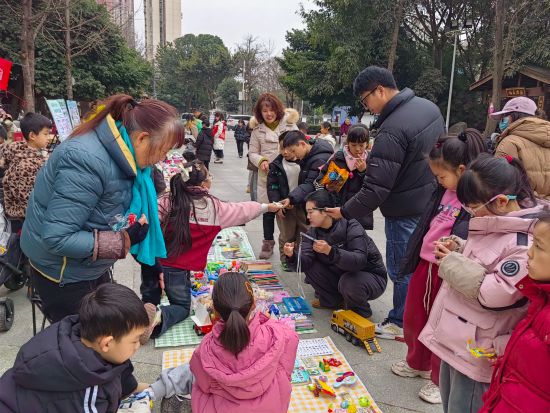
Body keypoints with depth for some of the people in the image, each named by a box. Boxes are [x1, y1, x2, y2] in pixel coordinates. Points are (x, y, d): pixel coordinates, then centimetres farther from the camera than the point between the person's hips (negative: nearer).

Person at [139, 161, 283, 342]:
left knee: (150, 300, 29)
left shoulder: (166, 201, -5)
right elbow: (243, 210, 10)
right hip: (178, 270, -2)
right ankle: (161, 317, -10)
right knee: (182, 307, 22)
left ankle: (147, 312, -6)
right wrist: (267, 206, 27)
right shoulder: (214, 207, -6)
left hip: (154, 263, 3)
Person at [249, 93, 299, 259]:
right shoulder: (257, 128, 5)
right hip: (266, 175, 2)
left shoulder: (289, 123, 0)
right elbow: (252, 153, 8)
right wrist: (261, 161, -12)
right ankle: (268, 243, 26)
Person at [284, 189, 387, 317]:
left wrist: (330, 251, -49)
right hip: (340, 274, 6)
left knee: (348, 282, -35)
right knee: (310, 266, -9)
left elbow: (360, 261, -37)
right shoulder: (313, 232, -5)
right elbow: (305, 261, -17)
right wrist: (293, 255, -38)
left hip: (371, 276, -6)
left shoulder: (350, 226, -24)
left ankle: (360, 311, -3)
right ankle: (333, 300, 10)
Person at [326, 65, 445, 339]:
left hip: (405, 211, -9)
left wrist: (345, 212, -14)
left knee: (401, 268, 7)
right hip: (433, 201, 9)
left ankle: (400, 323, 24)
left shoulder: (391, 132, -27)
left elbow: (375, 188, -27)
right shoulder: (429, 107, 2)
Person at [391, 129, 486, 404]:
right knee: (413, 318, 22)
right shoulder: (443, 191, 6)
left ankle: (440, 380, 33)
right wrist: (412, 257, 19)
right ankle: (417, 364, 46)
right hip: (425, 264, 8)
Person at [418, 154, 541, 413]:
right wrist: (456, 249, 0)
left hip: (476, 352, -9)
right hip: (454, 337, 9)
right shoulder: (494, 225, 6)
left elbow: (494, 293, -27)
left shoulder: (526, 244, -23)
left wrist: (452, 262, -17)